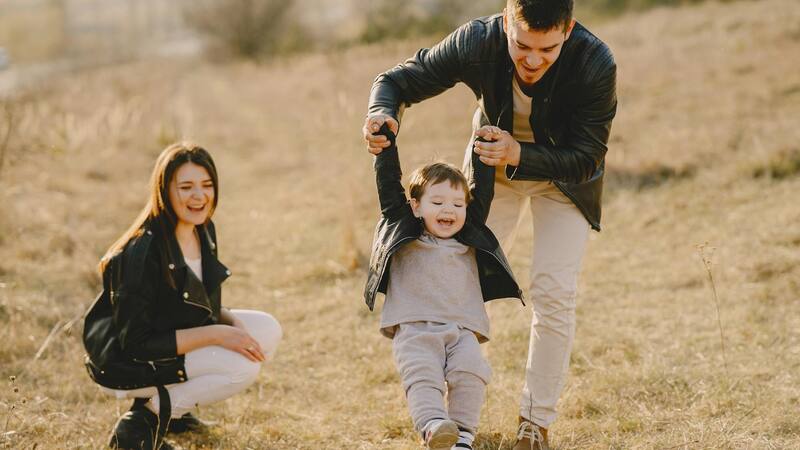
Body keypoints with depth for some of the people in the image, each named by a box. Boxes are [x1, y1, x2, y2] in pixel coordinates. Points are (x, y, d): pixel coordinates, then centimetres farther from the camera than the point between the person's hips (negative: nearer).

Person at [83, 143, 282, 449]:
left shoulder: (203, 231, -1)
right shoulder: (141, 253, -27)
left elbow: (206, 308, 12)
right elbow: (135, 343, -26)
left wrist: (233, 322, -11)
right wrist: (215, 334, -27)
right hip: (125, 365, -9)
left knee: (267, 330, -2)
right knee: (242, 365, -23)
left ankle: (172, 404, 7)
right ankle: (145, 421, -10)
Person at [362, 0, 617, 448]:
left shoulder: (596, 65, -36)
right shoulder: (478, 42, -32)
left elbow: (586, 159, -28)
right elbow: (399, 80, -19)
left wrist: (519, 156, -45)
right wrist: (382, 112, -42)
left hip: (563, 172, -2)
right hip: (494, 162, 2)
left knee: (554, 292, -12)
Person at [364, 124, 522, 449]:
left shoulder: (470, 238, 22)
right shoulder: (402, 231, 15)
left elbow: (482, 191, 24)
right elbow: (388, 182, 11)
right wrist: (385, 139, 9)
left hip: (462, 330, 3)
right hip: (413, 329, -3)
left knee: (471, 373, -23)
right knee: (422, 375, -27)